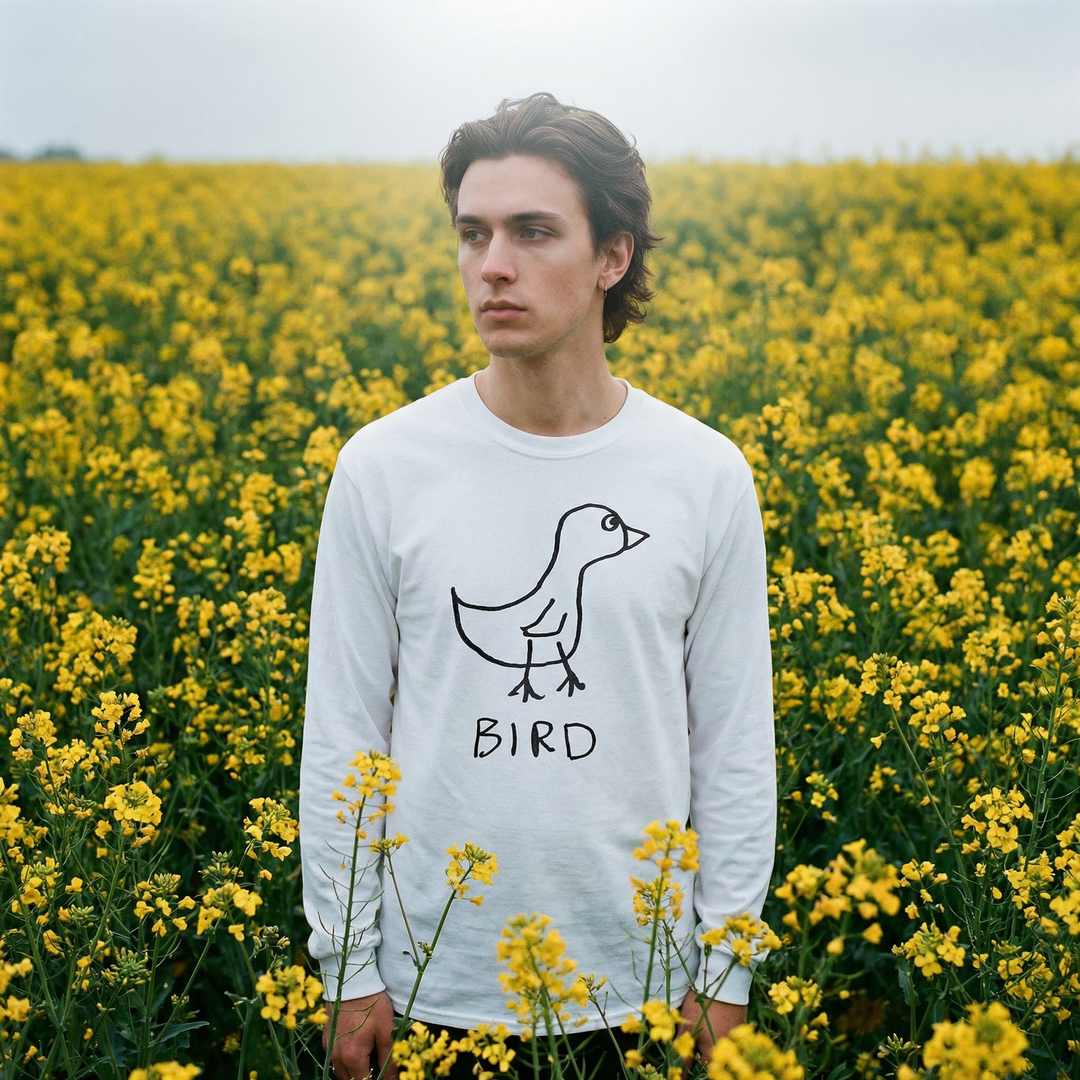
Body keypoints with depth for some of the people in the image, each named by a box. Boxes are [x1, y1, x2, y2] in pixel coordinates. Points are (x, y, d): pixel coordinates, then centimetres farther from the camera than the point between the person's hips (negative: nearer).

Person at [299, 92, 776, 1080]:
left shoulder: (709, 478, -6)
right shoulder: (382, 470, -7)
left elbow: (736, 746, 0)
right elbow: (340, 738, -2)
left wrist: (726, 977, 2)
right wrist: (349, 971, -1)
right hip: (437, 986, 0)